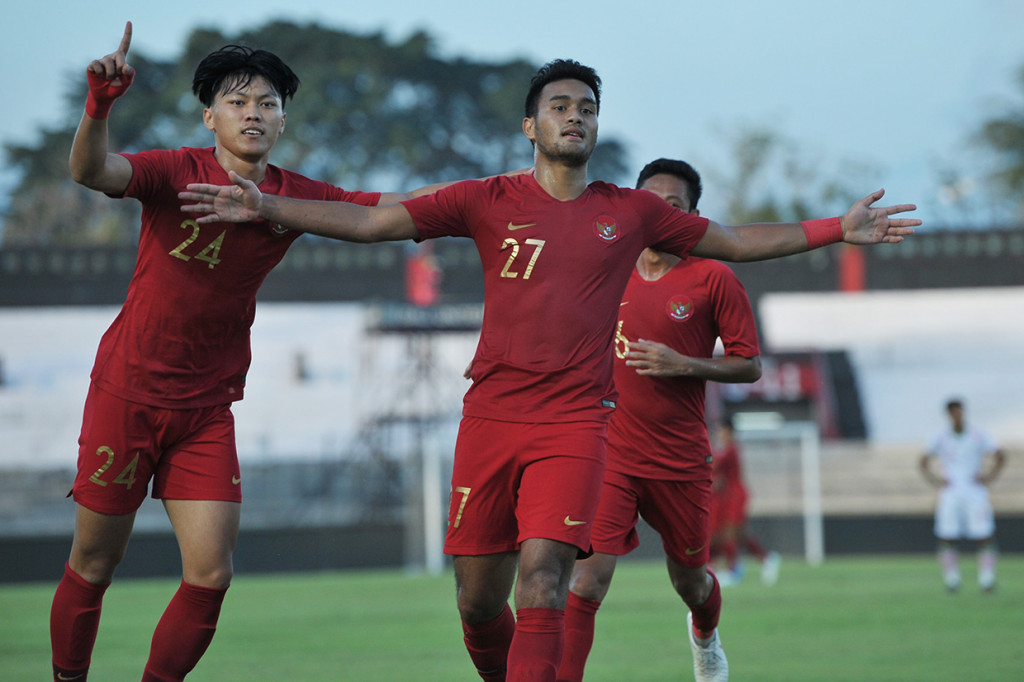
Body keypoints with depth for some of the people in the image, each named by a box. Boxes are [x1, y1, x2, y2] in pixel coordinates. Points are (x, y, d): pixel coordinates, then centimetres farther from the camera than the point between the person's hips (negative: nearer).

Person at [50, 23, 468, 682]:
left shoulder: (296, 196, 0)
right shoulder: (177, 172, -12)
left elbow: (397, 207, 4)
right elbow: (92, 171, -30)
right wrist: (99, 105, -50)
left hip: (206, 411, 3)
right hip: (126, 395, -3)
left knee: (211, 576, -5)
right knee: (93, 566, 5)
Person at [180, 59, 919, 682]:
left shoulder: (631, 211, 9)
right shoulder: (490, 201, 5)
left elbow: (734, 241, 20)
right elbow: (370, 222, 1)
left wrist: (838, 229, 13)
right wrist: (266, 205, -8)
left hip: (575, 421, -1)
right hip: (491, 416, 1)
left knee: (542, 577, -18)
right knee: (478, 601, 3)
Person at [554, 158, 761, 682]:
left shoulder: (713, 279, -5)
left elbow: (750, 366, -4)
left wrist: (684, 366, -17)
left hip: (681, 461, 0)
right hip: (610, 455, 0)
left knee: (689, 580, 18)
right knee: (586, 583, -16)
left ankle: (706, 637, 54)